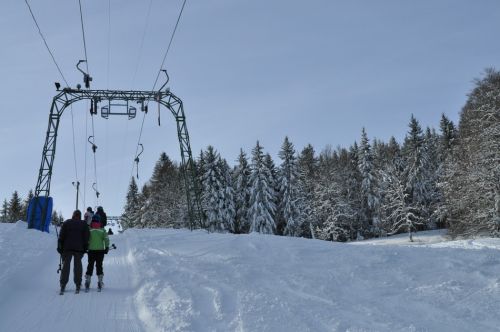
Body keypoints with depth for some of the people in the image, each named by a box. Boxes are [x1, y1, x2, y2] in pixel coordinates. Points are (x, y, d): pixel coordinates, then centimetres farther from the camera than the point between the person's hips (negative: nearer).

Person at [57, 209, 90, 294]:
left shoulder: (66, 223, 6)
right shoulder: (83, 224, 6)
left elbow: (61, 236, 3)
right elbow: (86, 237, 4)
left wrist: (60, 247, 5)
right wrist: (85, 248, 8)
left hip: (67, 248, 0)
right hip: (79, 249, 0)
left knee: (66, 265, 3)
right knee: (77, 266, 5)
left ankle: (63, 284, -1)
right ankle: (78, 284, 4)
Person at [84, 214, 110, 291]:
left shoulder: (88, 229, 1)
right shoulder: (102, 230, 2)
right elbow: (106, 239, -2)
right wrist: (107, 247, 3)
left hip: (91, 250, 0)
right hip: (100, 250, 0)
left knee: (90, 265, 8)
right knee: (99, 265, 7)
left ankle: (87, 280, 4)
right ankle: (100, 281, 5)